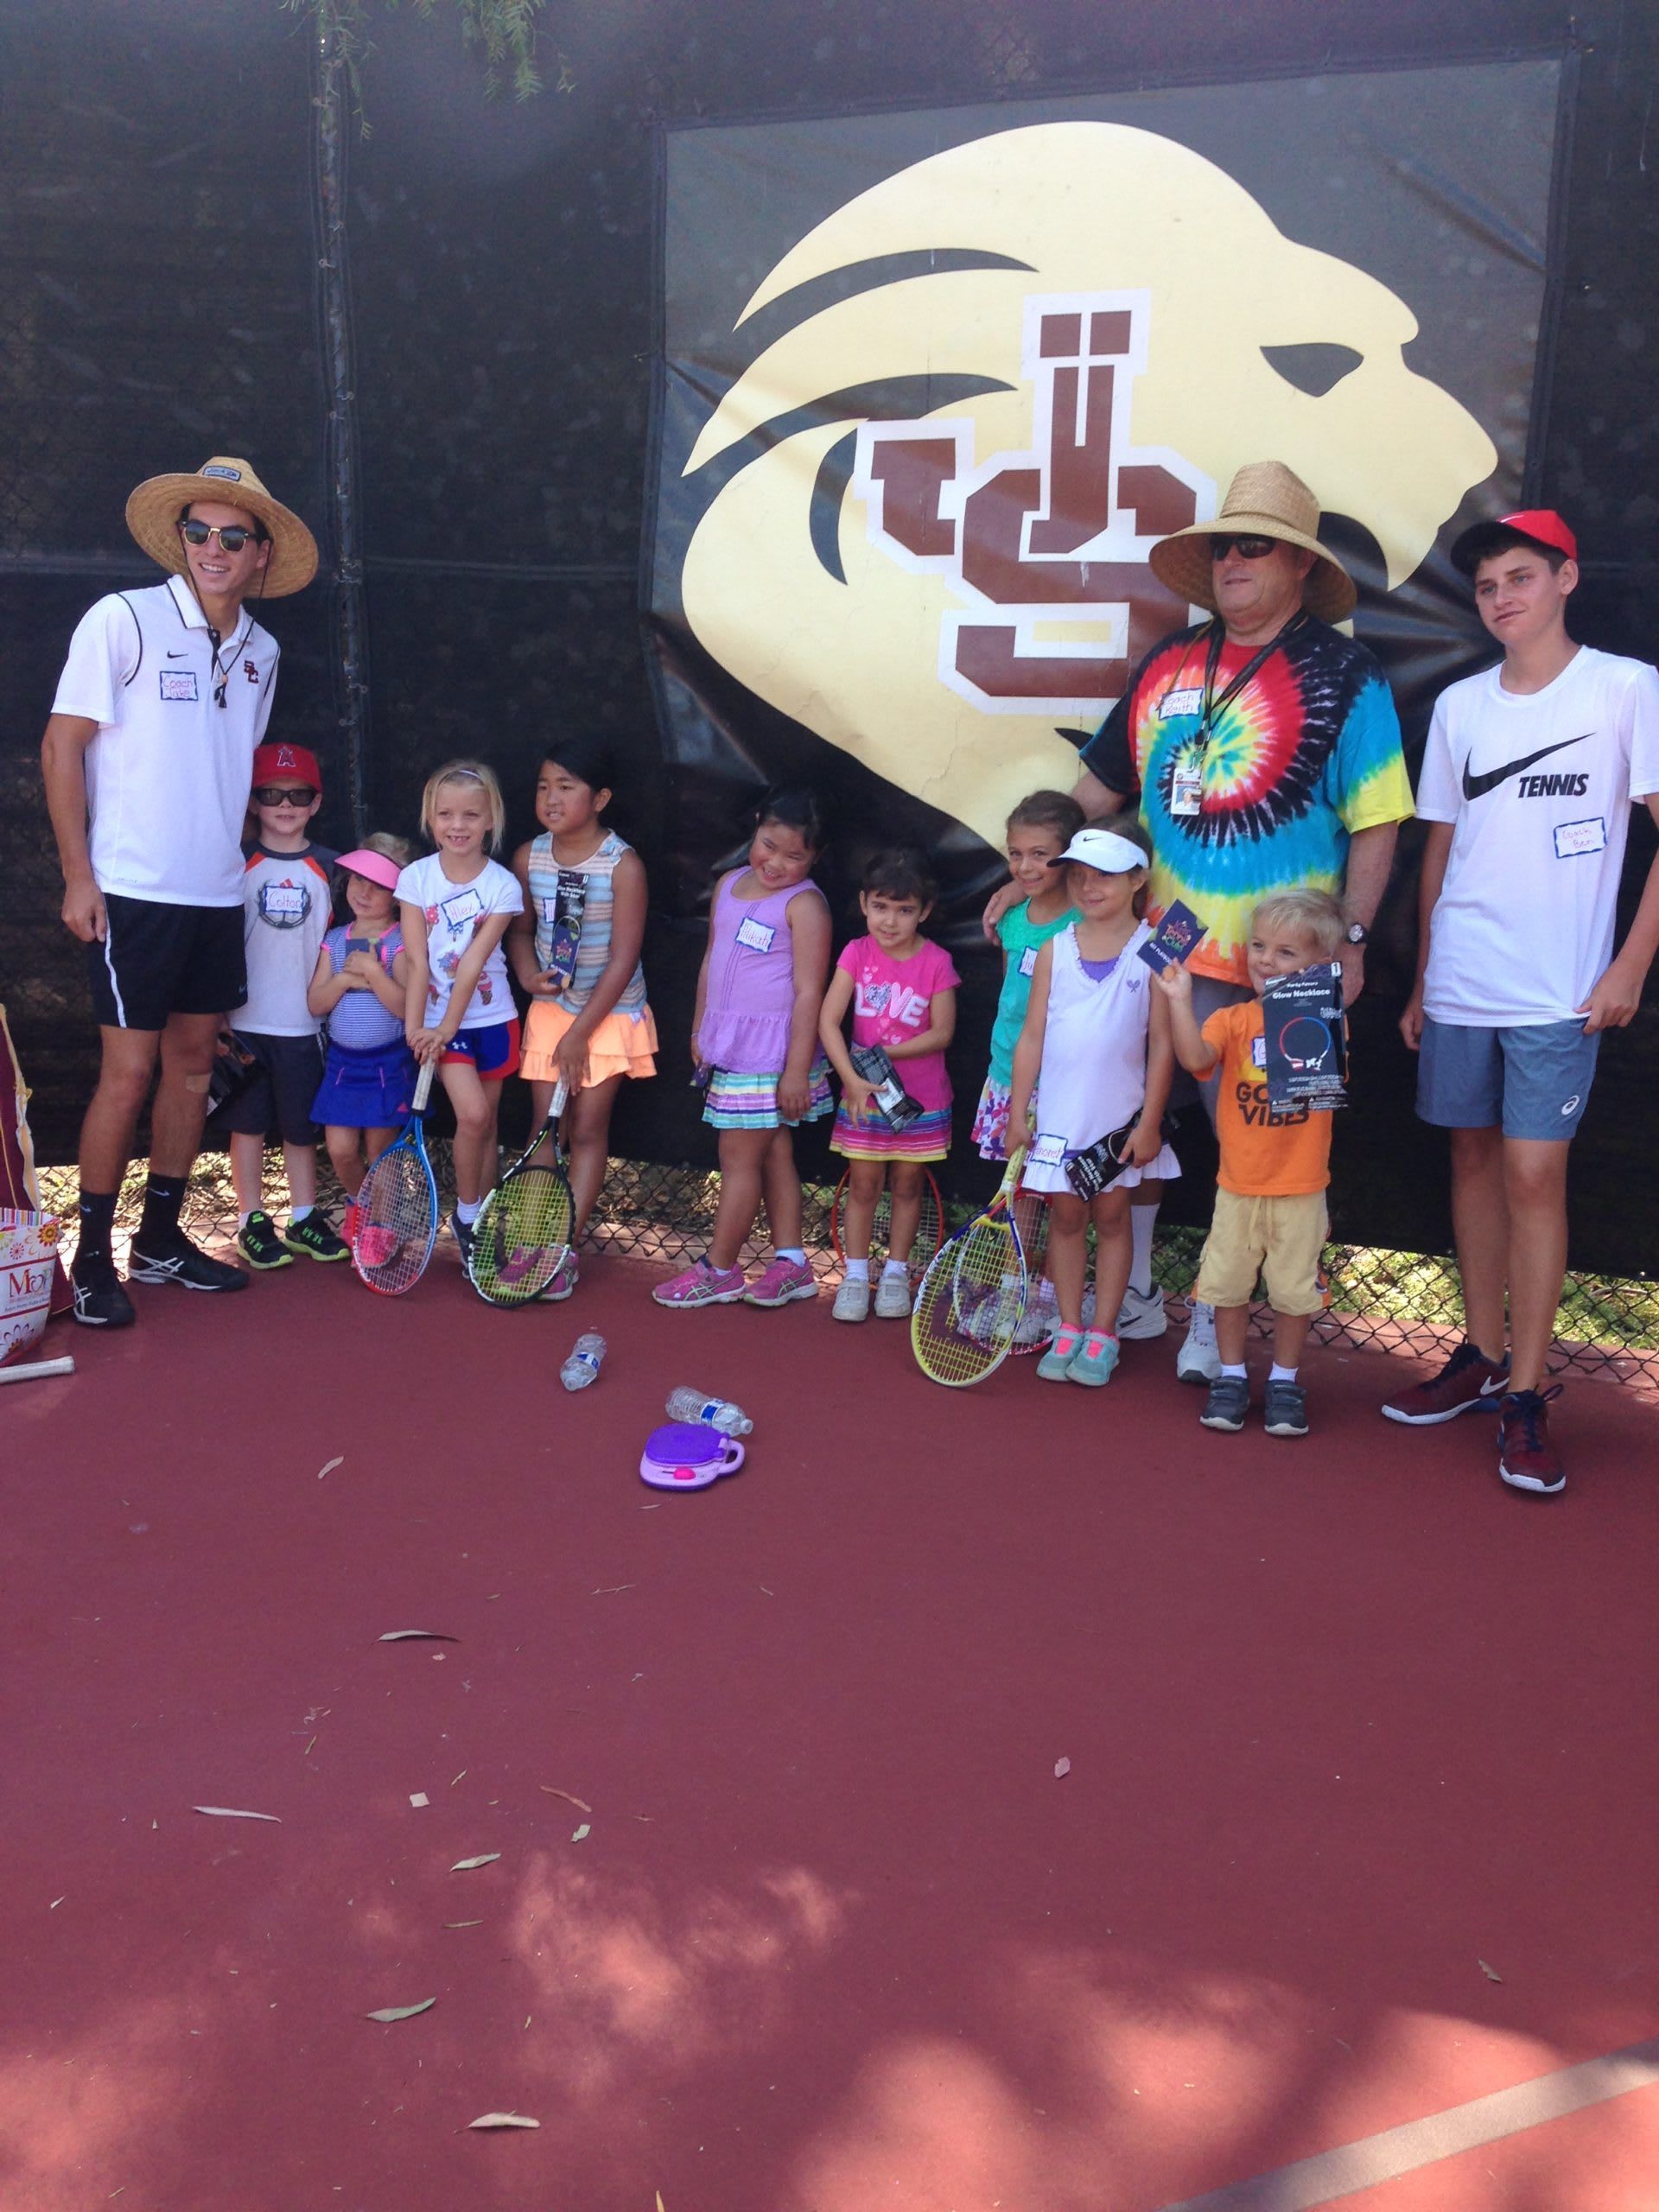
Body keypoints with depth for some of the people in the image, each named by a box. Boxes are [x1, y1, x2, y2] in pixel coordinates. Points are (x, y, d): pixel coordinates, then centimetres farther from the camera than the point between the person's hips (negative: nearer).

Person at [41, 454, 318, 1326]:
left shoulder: (260, 650, 9)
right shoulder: (123, 619, -7)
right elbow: (61, 746, -7)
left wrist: (227, 854, 13)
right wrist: (78, 877, -11)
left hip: (217, 894, 6)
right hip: (133, 893, -6)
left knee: (192, 1063, 10)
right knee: (127, 1073, -4)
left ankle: (159, 1241, 23)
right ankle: (91, 1261, 10)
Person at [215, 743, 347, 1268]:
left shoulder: (326, 868, 6)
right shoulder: (240, 865, -1)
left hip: (304, 1021, 2)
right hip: (245, 1019, -2)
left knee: (302, 1125, 10)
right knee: (249, 1123, 4)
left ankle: (304, 1219, 21)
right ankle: (252, 1223, 14)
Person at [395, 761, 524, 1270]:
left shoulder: (502, 885, -7)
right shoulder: (416, 877, -4)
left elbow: (474, 962, -12)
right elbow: (417, 960, -7)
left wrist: (447, 1027, -16)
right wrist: (414, 1026, -13)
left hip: (491, 1018, 1)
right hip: (437, 1018, -1)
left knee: (485, 1124, 7)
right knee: (472, 1114, -15)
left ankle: (479, 1225, 21)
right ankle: (465, 1215, 5)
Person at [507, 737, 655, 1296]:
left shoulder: (623, 865, -16)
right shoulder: (528, 857, -2)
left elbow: (623, 957, -17)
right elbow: (520, 929, 11)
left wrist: (582, 1031, -17)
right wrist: (528, 972, -12)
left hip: (610, 1013, -4)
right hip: (549, 1009, 4)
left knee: (589, 1129, -1)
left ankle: (567, 1249, 5)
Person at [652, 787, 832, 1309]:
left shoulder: (804, 904, -13)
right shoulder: (729, 885, 10)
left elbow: (809, 992, -16)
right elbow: (711, 960, 18)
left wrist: (796, 1069, -18)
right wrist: (699, 1030, 19)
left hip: (771, 1050, -7)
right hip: (728, 1045, 7)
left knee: (739, 1156, 0)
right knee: (774, 1153, 13)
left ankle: (718, 1270, 12)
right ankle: (791, 1264, 21)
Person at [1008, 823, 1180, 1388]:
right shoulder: (1054, 950, 1)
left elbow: (1161, 1044, -5)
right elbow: (1032, 1035, 3)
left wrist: (1149, 1122, -8)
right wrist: (1018, 1113, 1)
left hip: (1120, 1117, -2)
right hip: (1058, 1114, 2)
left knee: (1111, 1216, 7)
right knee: (1065, 1215, 8)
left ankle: (1102, 1336, 16)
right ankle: (1068, 1331, 19)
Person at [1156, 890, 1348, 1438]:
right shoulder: (1233, 1020, -2)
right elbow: (1196, 1058, -20)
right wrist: (1180, 1000, -31)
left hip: (1300, 1191, -1)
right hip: (1238, 1186, 1)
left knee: (1294, 1291, 8)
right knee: (1228, 1285, 9)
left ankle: (1284, 1381, 26)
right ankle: (1232, 1377, 25)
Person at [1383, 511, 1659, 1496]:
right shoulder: (1459, 706, 11)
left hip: (1559, 993, -4)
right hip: (1459, 987, 4)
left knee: (1534, 1175, -6)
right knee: (1475, 1161, 11)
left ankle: (1527, 1397, 3)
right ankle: (1484, 1356, 24)